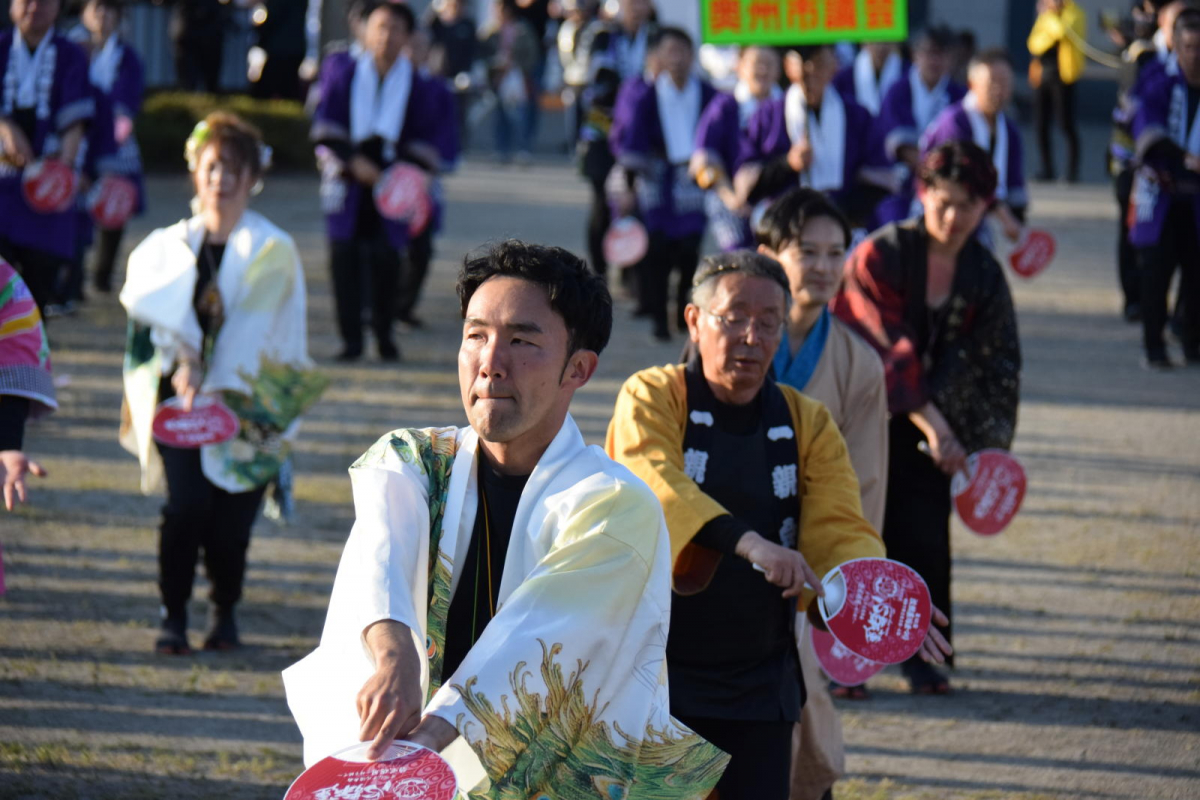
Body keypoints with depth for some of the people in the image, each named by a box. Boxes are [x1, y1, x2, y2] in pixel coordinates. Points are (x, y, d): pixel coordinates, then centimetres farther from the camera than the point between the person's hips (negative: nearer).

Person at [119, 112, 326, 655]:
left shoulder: (274, 252, 1)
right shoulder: (168, 245, 9)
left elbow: (253, 332, -8)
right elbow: (150, 302, -9)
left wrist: (213, 389, -18)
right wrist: (183, 362, -25)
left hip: (246, 402, -1)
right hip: (177, 392, 1)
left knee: (231, 518, -4)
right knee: (185, 504, -15)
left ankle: (225, 614, 18)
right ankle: (173, 616, -3)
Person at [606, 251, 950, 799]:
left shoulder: (809, 426, 8)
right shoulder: (650, 399, -5)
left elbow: (839, 529, -4)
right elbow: (655, 486, -25)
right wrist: (749, 543, -41)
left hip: (761, 689, 4)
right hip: (656, 681, -4)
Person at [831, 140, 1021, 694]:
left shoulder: (985, 276, -1)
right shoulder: (881, 255, -16)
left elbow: (999, 364, 2)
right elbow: (891, 351, -21)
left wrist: (992, 443, -9)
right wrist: (933, 427, -26)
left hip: (926, 425, 3)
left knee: (925, 537, -3)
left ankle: (923, 658, 9)